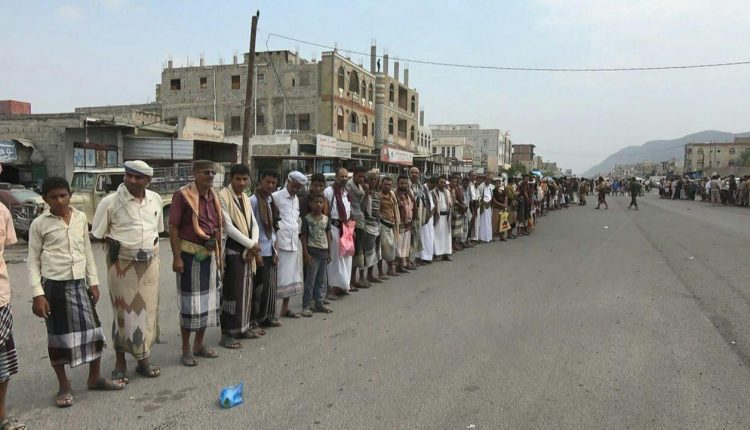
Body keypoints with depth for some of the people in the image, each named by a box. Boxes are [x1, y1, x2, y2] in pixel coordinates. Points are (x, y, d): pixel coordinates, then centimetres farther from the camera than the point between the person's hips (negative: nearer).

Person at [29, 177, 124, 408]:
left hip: (79, 284, 4)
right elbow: (33, 262, -3)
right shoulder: (39, 224, -5)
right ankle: (64, 386, 20)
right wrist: (37, 294, -9)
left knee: (94, 330, 6)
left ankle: (95, 378, 23)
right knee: (58, 336, 6)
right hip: (54, 286, -3)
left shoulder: (80, 217, 5)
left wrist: (93, 282, 9)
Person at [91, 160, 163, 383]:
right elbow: (98, 233, -2)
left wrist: (151, 247, 7)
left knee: (147, 311, 10)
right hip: (122, 264, -4)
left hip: (150, 263, 4)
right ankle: (120, 363, 18)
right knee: (124, 312, 3)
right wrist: (112, 244, -11)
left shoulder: (155, 199, 3)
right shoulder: (110, 202, -10)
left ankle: (143, 359, 23)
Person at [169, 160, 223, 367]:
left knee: (208, 300, 14)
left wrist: (219, 254, 14)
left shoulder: (213, 196, 9)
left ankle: (199, 344, 29)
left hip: (210, 255, 7)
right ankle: (186, 349, 16)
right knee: (189, 302, 2)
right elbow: (173, 228, -14)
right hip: (190, 255, -7)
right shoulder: (183, 195, -11)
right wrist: (176, 257, -19)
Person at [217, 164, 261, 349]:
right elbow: (228, 227, -19)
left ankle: (243, 327, 24)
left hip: (248, 252, 8)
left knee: (246, 290, 13)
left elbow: (254, 224, 10)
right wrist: (251, 245, -15)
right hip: (232, 251, -8)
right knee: (231, 292, -5)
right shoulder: (222, 197, -13)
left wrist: (253, 246, -7)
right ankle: (227, 333, 3)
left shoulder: (246, 198, 12)